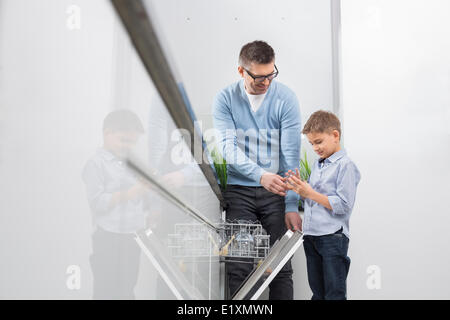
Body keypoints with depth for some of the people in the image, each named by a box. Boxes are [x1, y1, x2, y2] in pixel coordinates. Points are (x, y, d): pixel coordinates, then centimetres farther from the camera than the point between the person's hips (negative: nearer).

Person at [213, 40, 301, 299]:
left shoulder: (286, 98, -4)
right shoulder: (225, 100, -2)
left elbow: (291, 155, -7)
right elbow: (228, 147, -12)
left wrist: (291, 205, -12)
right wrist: (260, 175, -29)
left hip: (276, 191, 0)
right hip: (239, 190, 0)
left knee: (281, 267, 2)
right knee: (239, 267, -1)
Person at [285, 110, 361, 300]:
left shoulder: (345, 165, -11)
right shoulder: (317, 165, 14)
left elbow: (343, 205, -18)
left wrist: (310, 193, -17)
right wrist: (300, 189, 1)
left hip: (333, 236, -8)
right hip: (311, 236, 8)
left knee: (334, 293, 2)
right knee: (317, 293, 17)